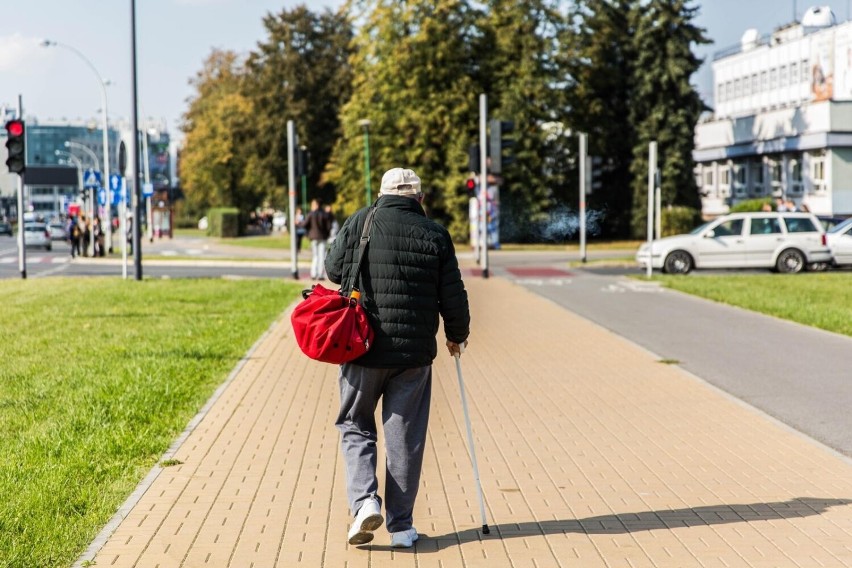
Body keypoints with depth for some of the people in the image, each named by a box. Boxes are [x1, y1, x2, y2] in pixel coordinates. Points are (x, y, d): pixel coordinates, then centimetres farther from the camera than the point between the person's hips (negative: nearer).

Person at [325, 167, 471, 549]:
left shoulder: (358, 224, -2)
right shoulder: (435, 234, -1)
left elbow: (333, 270, 9)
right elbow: (452, 296, 1)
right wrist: (457, 335, 18)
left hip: (363, 347, 0)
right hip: (414, 353, 1)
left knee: (356, 426, 15)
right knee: (405, 437, 8)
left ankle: (365, 500, -4)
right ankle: (401, 526, 13)